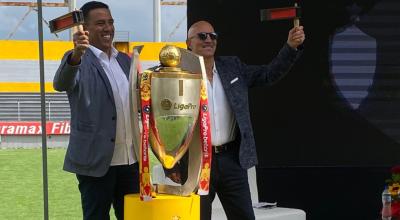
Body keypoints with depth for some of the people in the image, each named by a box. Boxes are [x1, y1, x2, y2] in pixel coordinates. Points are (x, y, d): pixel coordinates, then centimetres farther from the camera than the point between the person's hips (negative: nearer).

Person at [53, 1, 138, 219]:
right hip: (96, 160, -6)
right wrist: (77, 54, -46)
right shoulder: (78, 59, -7)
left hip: (131, 159, 6)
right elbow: (61, 84, -28)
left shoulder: (124, 60, 13)